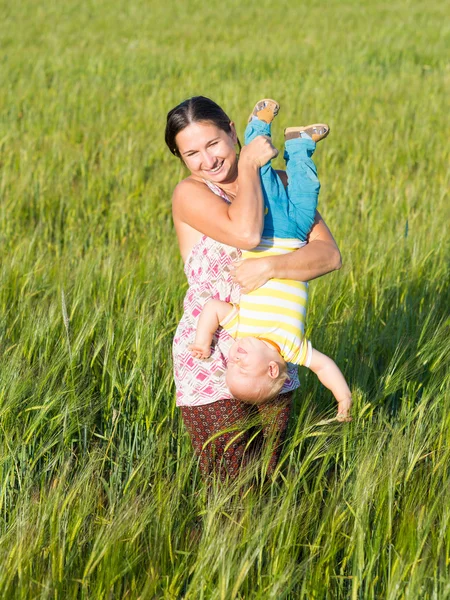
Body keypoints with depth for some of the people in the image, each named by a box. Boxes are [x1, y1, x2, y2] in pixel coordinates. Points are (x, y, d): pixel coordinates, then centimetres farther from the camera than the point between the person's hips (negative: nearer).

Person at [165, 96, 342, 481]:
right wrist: (248, 164, -14)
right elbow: (246, 233, -27)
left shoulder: (278, 184, 4)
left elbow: (329, 254, -8)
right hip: (211, 358, -4)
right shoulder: (190, 193, -7)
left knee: (270, 476, 14)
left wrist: (270, 267, -24)